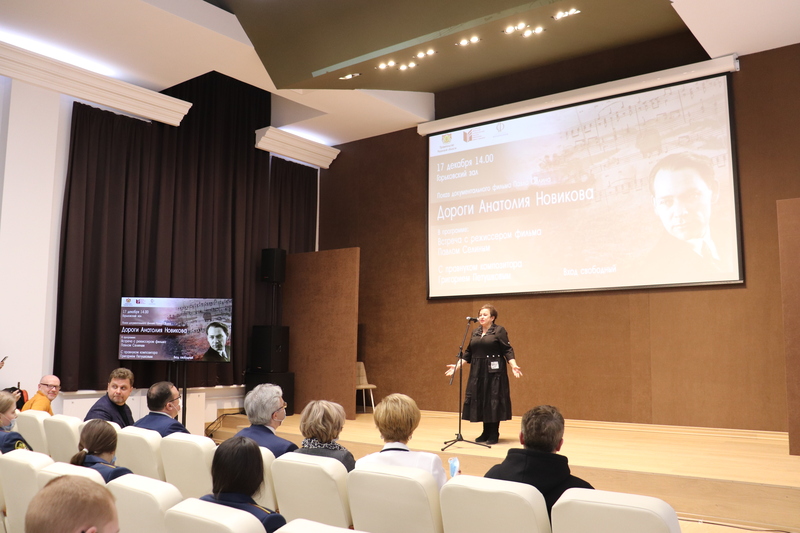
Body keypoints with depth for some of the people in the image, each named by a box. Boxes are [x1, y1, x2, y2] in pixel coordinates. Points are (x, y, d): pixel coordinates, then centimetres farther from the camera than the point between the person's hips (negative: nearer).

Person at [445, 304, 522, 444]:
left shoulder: (499, 331, -3)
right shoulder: (475, 332, 13)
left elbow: (507, 350, -8)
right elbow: (468, 352, 15)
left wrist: (514, 366, -20)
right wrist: (458, 365, 10)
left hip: (494, 372, -6)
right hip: (477, 372, 6)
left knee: (493, 401, -3)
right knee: (479, 400, 6)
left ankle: (494, 435, 7)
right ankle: (486, 433, 17)